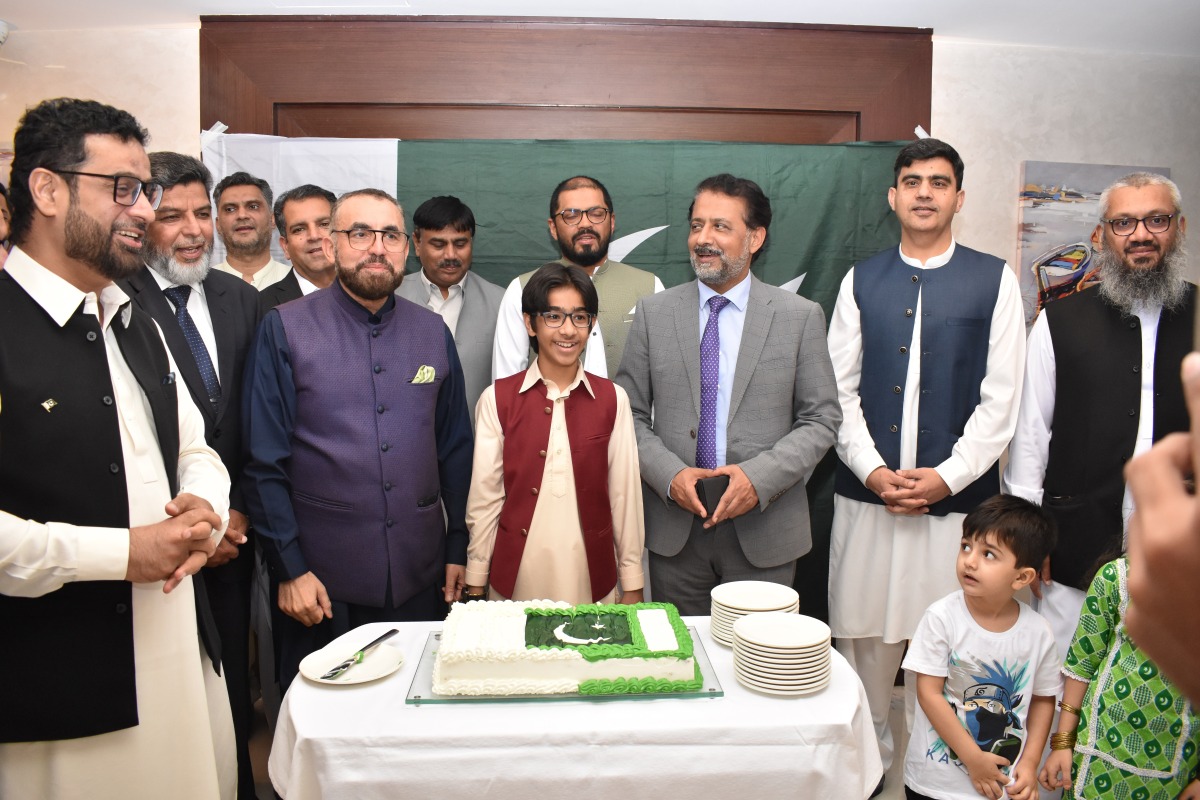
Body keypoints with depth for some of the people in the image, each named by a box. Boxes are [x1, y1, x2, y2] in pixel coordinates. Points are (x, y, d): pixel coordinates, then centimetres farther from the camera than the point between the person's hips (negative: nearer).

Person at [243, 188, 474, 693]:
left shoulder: (433, 332, 6)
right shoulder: (284, 329, -4)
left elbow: (455, 449, 9)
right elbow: (264, 463, -5)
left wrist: (457, 548, 6)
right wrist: (289, 569, -8)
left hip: (421, 576, 3)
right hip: (320, 581, -2)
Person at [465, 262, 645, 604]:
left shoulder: (612, 399, -1)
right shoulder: (497, 399, -3)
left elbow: (625, 495, 0)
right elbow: (484, 497, -1)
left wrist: (633, 587, 2)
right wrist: (475, 586, 2)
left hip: (590, 575, 1)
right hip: (516, 577, 0)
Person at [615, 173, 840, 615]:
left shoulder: (801, 316, 0)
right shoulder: (654, 312, 4)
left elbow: (821, 419, -1)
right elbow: (631, 414, 4)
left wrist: (759, 477, -15)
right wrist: (670, 474, -13)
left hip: (764, 532, -1)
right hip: (674, 530, 1)